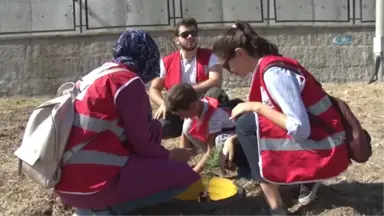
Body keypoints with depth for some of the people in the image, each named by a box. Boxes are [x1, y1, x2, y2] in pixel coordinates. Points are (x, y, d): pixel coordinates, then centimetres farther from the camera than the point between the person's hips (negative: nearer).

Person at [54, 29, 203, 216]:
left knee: (153, 129, 17)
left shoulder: (100, 74, 13)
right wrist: (170, 155, 12)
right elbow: (142, 145, -8)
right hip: (92, 184, -9)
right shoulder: (128, 81, -12)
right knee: (183, 174, 0)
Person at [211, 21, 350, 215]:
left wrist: (256, 106, -18)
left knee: (246, 124, -18)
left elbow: (300, 129, -28)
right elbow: (275, 115, 15)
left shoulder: (273, 72, -21)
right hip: (310, 138, 9)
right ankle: (307, 179, 13)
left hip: (325, 151, -9)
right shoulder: (267, 68, 7)